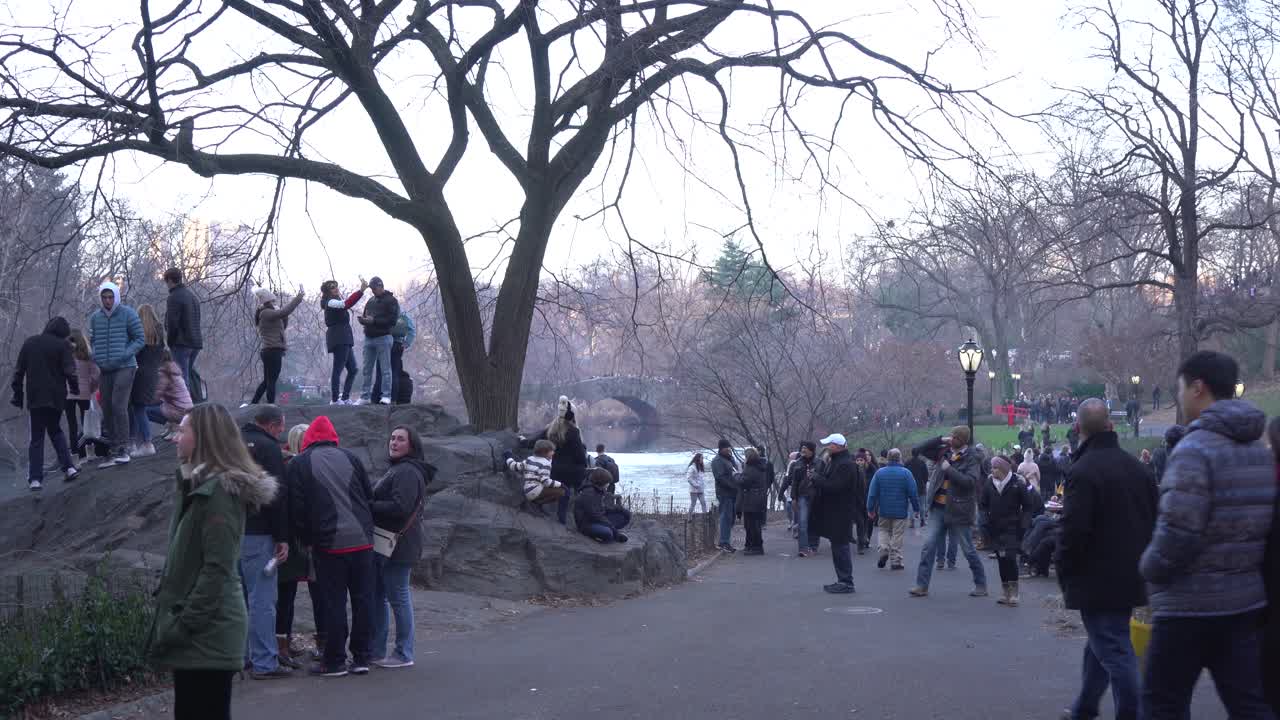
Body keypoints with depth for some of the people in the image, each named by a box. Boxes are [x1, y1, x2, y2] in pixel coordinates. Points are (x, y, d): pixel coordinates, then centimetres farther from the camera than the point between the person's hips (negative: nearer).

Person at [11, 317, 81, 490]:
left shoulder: (29, 343, 9)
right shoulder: (62, 344, -5)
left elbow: (18, 372, 10)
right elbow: (70, 371, -11)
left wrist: (18, 395, 15)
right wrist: (75, 388, 7)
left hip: (34, 398, 2)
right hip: (55, 397, -1)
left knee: (36, 438, 6)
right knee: (55, 430, 18)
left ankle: (35, 478, -1)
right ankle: (69, 467, 7)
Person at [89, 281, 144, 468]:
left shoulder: (128, 314, -3)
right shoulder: (95, 317, 9)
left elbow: (140, 339, -2)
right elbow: (92, 341, 18)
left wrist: (124, 355, -14)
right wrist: (96, 357, -1)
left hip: (124, 367, -5)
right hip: (104, 369, 5)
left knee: (118, 405, -16)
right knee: (107, 409, 6)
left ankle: (123, 449, -9)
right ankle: (112, 451, 14)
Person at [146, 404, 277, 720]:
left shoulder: (220, 490, -15)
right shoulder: (200, 485, 16)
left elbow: (217, 568, -20)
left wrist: (183, 625, -19)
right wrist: (174, 619, 15)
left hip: (207, 632, -10)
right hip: (199, 631, 10)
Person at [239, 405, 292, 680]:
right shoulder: (268, 447, -9)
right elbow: (278, 496, -14)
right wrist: (283, 538, -11)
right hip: (256, 535, -8)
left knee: (238, 598, 15)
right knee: (263, 599, -6)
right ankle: (264, 663, -6)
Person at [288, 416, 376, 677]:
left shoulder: (298, 465, 0)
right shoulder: (350, 458, 9)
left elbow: (296, 509, -3)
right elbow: (369, 496, 14)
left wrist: (306, 539, 8)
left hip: (329, 543, -3)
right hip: (362, 539, 3)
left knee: (334, 602, 2)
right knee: (363, 599, 9)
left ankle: (334, 661, 7)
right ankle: (362, 658, 14)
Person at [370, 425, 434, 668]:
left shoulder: (407, 472, -15)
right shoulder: (397, 469, 20)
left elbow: (400, 507, -24)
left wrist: (368, 506, -16)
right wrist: (369, 505, 3)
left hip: (398, 546, -11)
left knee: (398, 597, -3)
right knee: (377, 596, 15)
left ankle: (404, 654, 5)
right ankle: (376, 650, 22)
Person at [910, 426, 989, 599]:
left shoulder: (971, 459, -9)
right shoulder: (944, 452, 8)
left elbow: (970, 481, -22)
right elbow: (922, 449, 10)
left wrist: (949, 469, -21)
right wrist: (941, 440, -1)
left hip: (958, 510, -5)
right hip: (938, 507, 5)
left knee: (968, 549, 5)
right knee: (929, 545, -1)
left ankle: (981, 585, 20)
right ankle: (922, 585, 2)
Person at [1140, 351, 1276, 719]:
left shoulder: (1194, 449, -17)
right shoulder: (1259, 449, 9)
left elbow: (1177, 533, -22)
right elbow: (1262, 523, 13)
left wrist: (1150, 567, -5)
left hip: (1190, 605, -7)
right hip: (1247, 600, 7)